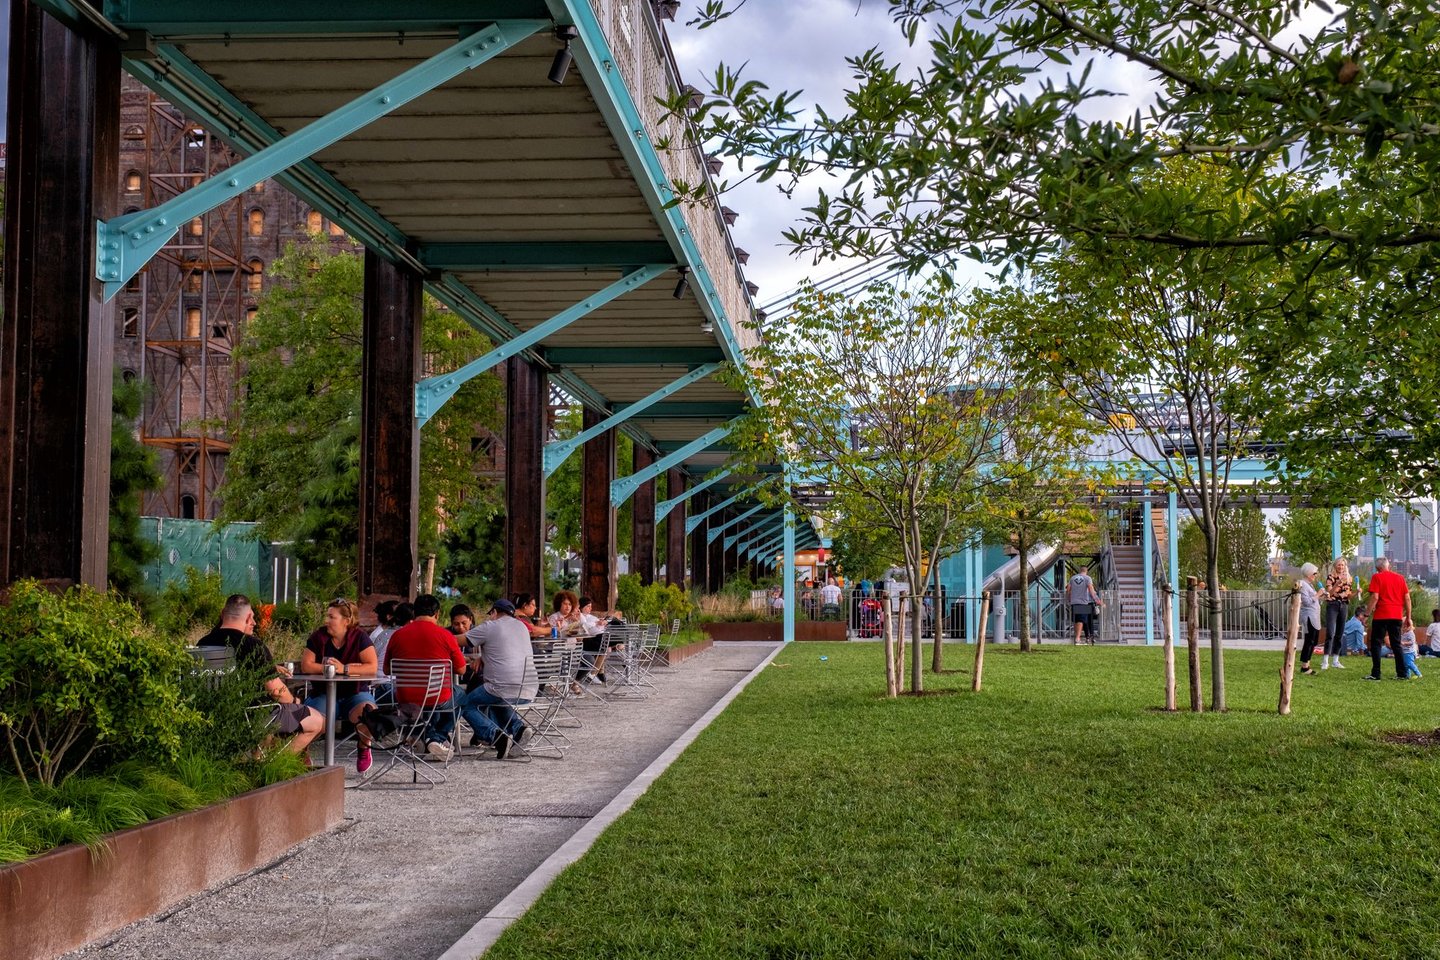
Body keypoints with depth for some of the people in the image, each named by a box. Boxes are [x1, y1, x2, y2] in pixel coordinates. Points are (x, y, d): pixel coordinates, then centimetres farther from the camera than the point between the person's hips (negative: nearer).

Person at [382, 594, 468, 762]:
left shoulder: (398, 635, -2)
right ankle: (439, 738, 18)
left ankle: (431, 736, 17)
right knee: (457, 696, 30)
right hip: (437, 700, -3)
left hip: (405, 701, 3)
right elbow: (461, 670, -1)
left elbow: (387, 670, 10)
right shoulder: (445, 635, -10)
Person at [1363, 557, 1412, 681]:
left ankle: (1376, 674, -5)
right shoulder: (1400, 578, 10)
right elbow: (1407, 598, 8)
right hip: (1397, 616, 5)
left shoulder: (1377, 577, -4)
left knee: (1376, 644, 1)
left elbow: (1374, 597, -13)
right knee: (1396, 644, 13)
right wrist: (1408, 616, 14)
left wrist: (1367, 613, -8)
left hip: (1381, 616, -4)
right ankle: (1401, 674, 10)